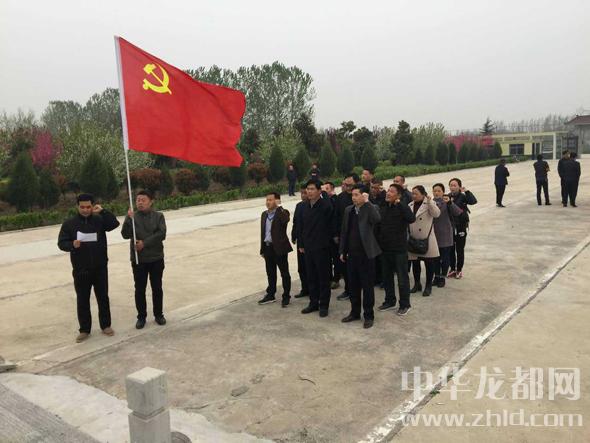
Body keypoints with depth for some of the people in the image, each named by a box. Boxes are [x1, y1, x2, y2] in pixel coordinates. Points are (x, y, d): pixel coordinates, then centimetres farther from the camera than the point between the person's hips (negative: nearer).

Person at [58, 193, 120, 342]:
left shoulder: (99, 220, 0)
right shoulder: (69, 223, 0)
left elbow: (115, 223, -16)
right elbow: (61, 243, -1)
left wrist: (102, 211, -22)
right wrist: (72, 245, -22)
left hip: (100, 268, 0)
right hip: (80, 270, 0)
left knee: (103, 297, 10)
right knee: (82, 300, 8)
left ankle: (105, 325, 24)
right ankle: (84, 329, 20)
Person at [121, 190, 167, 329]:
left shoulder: (158, 216, -2)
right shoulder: (132, 217, 0)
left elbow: (161, 234, -13)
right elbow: (125, 235, -11)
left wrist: (145, 242, -19)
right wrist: (129, 219, -25)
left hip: (156, 258, 0)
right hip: (138, 259, 0)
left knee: (157, 288, 10)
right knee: (140, 289, 8)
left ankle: (158, 314, 24)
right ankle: (141, 316, 21)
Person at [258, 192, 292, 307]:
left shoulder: (282, 213, -8)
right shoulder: (264, 214, 12)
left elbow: (285, 220, -34)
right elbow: (262, 232, 14)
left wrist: (278, 207, -25)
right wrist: (262, 249, 13)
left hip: (279, 247, -6)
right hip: (268, 248, 7)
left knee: (284, 273, 4)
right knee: (270, 273, 16)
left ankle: (286, 296, 14)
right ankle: (270, 295, 28)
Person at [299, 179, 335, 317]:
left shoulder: (326, 205, -12)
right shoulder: (306, 206, 8)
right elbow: (303, 227, 13)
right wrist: (301, 244, 13)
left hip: (322, 247, -6)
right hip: (308, 247, 6)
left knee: (323, 277, 4)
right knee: (311, 277, 13)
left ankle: (324, 305, 15)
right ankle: (313, 303, 25)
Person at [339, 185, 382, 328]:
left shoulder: (371, 209, -6)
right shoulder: (348, 210, 9)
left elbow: (377, 220, -29)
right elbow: (344, 231, 12)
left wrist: (367, 202, -21)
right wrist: (342, 251, 9)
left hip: (366, 253, -5)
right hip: (351, 253, 5)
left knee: (367, 285, 4)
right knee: (353, 285, 14)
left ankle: (369, 315, 15)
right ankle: (354, 312, 27)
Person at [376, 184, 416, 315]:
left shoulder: (402, 207, -10)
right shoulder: (382, 207, 7)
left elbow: (412, 219, -31)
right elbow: (378, 225, 12)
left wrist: (400, 204, -28)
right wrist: (378, 241, 6)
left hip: (399, 249, -6)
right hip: (385, 248, 6)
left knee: (402, 277, 4)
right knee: (386, 276, 16)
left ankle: (405, 304, 17)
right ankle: (389, 301, 31)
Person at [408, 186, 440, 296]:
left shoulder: (430, 204, -3)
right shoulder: (410, 205, 10)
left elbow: (436, 214, -21)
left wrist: (429, 201, -26)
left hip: (427, 239, -4)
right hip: (413, 240, 5)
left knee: (429, 263, 2)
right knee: (415, 262, 11)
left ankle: (428, 286, 14)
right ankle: (417, 284, 27)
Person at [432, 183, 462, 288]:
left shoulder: (446, 202, -9)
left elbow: (457, 212, -23)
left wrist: (449, 203, -36)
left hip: (445, 235, -3)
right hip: (433, 235, 3)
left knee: (445, 258, 6)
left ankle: (443, 278, 19)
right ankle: (436, 276, 26)